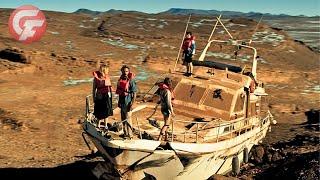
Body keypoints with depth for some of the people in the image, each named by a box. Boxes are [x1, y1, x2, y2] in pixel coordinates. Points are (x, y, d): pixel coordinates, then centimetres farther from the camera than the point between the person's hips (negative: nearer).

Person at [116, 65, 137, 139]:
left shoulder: (131, 81, -14)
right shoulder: (121, 79, 8)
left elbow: (134, 93, -15)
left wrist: (132, 103, -19)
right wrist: (119, 101, 17)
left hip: (127, 101, -8)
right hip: (121, 100, 8)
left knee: (127, 118, -4)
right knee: (123, 118, 15)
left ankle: (129, 134, 6)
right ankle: (125, 133, 27)